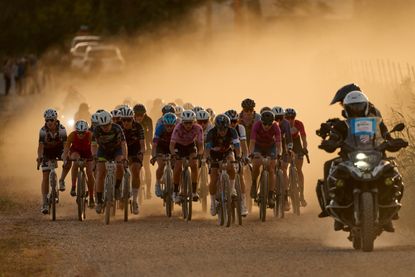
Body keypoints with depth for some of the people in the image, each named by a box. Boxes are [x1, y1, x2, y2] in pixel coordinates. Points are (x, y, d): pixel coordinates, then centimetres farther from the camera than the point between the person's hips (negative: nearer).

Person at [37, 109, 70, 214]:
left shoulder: (62, 129, -22)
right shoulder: (43, 131, -22)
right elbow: (41, 145, -29)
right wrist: (39, 157, -46)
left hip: (59, 150, 1)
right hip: (47, 153, -1)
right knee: (45, 176, -9)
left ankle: (62, 180, -6)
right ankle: (44, 203, -8)